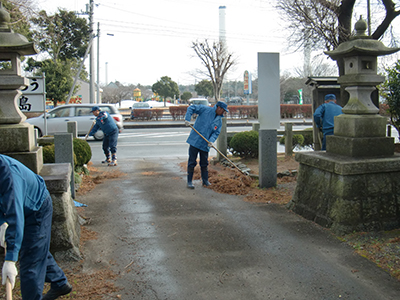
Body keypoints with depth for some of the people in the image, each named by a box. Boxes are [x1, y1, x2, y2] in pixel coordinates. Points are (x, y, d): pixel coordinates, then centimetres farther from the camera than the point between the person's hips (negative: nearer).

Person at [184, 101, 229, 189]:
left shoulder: (219, 121, 9)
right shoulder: (205, 109, -6)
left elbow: (216, 133, 4)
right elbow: (191, 108, -7)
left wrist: (211, 140, -16)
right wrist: (187, 119, -21)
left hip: (205, 144, 5)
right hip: (194, 141, -5)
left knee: (204, 163, 13)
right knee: (192, 162, 1)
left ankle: (205, 181, 26)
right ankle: (189, 181, 10)